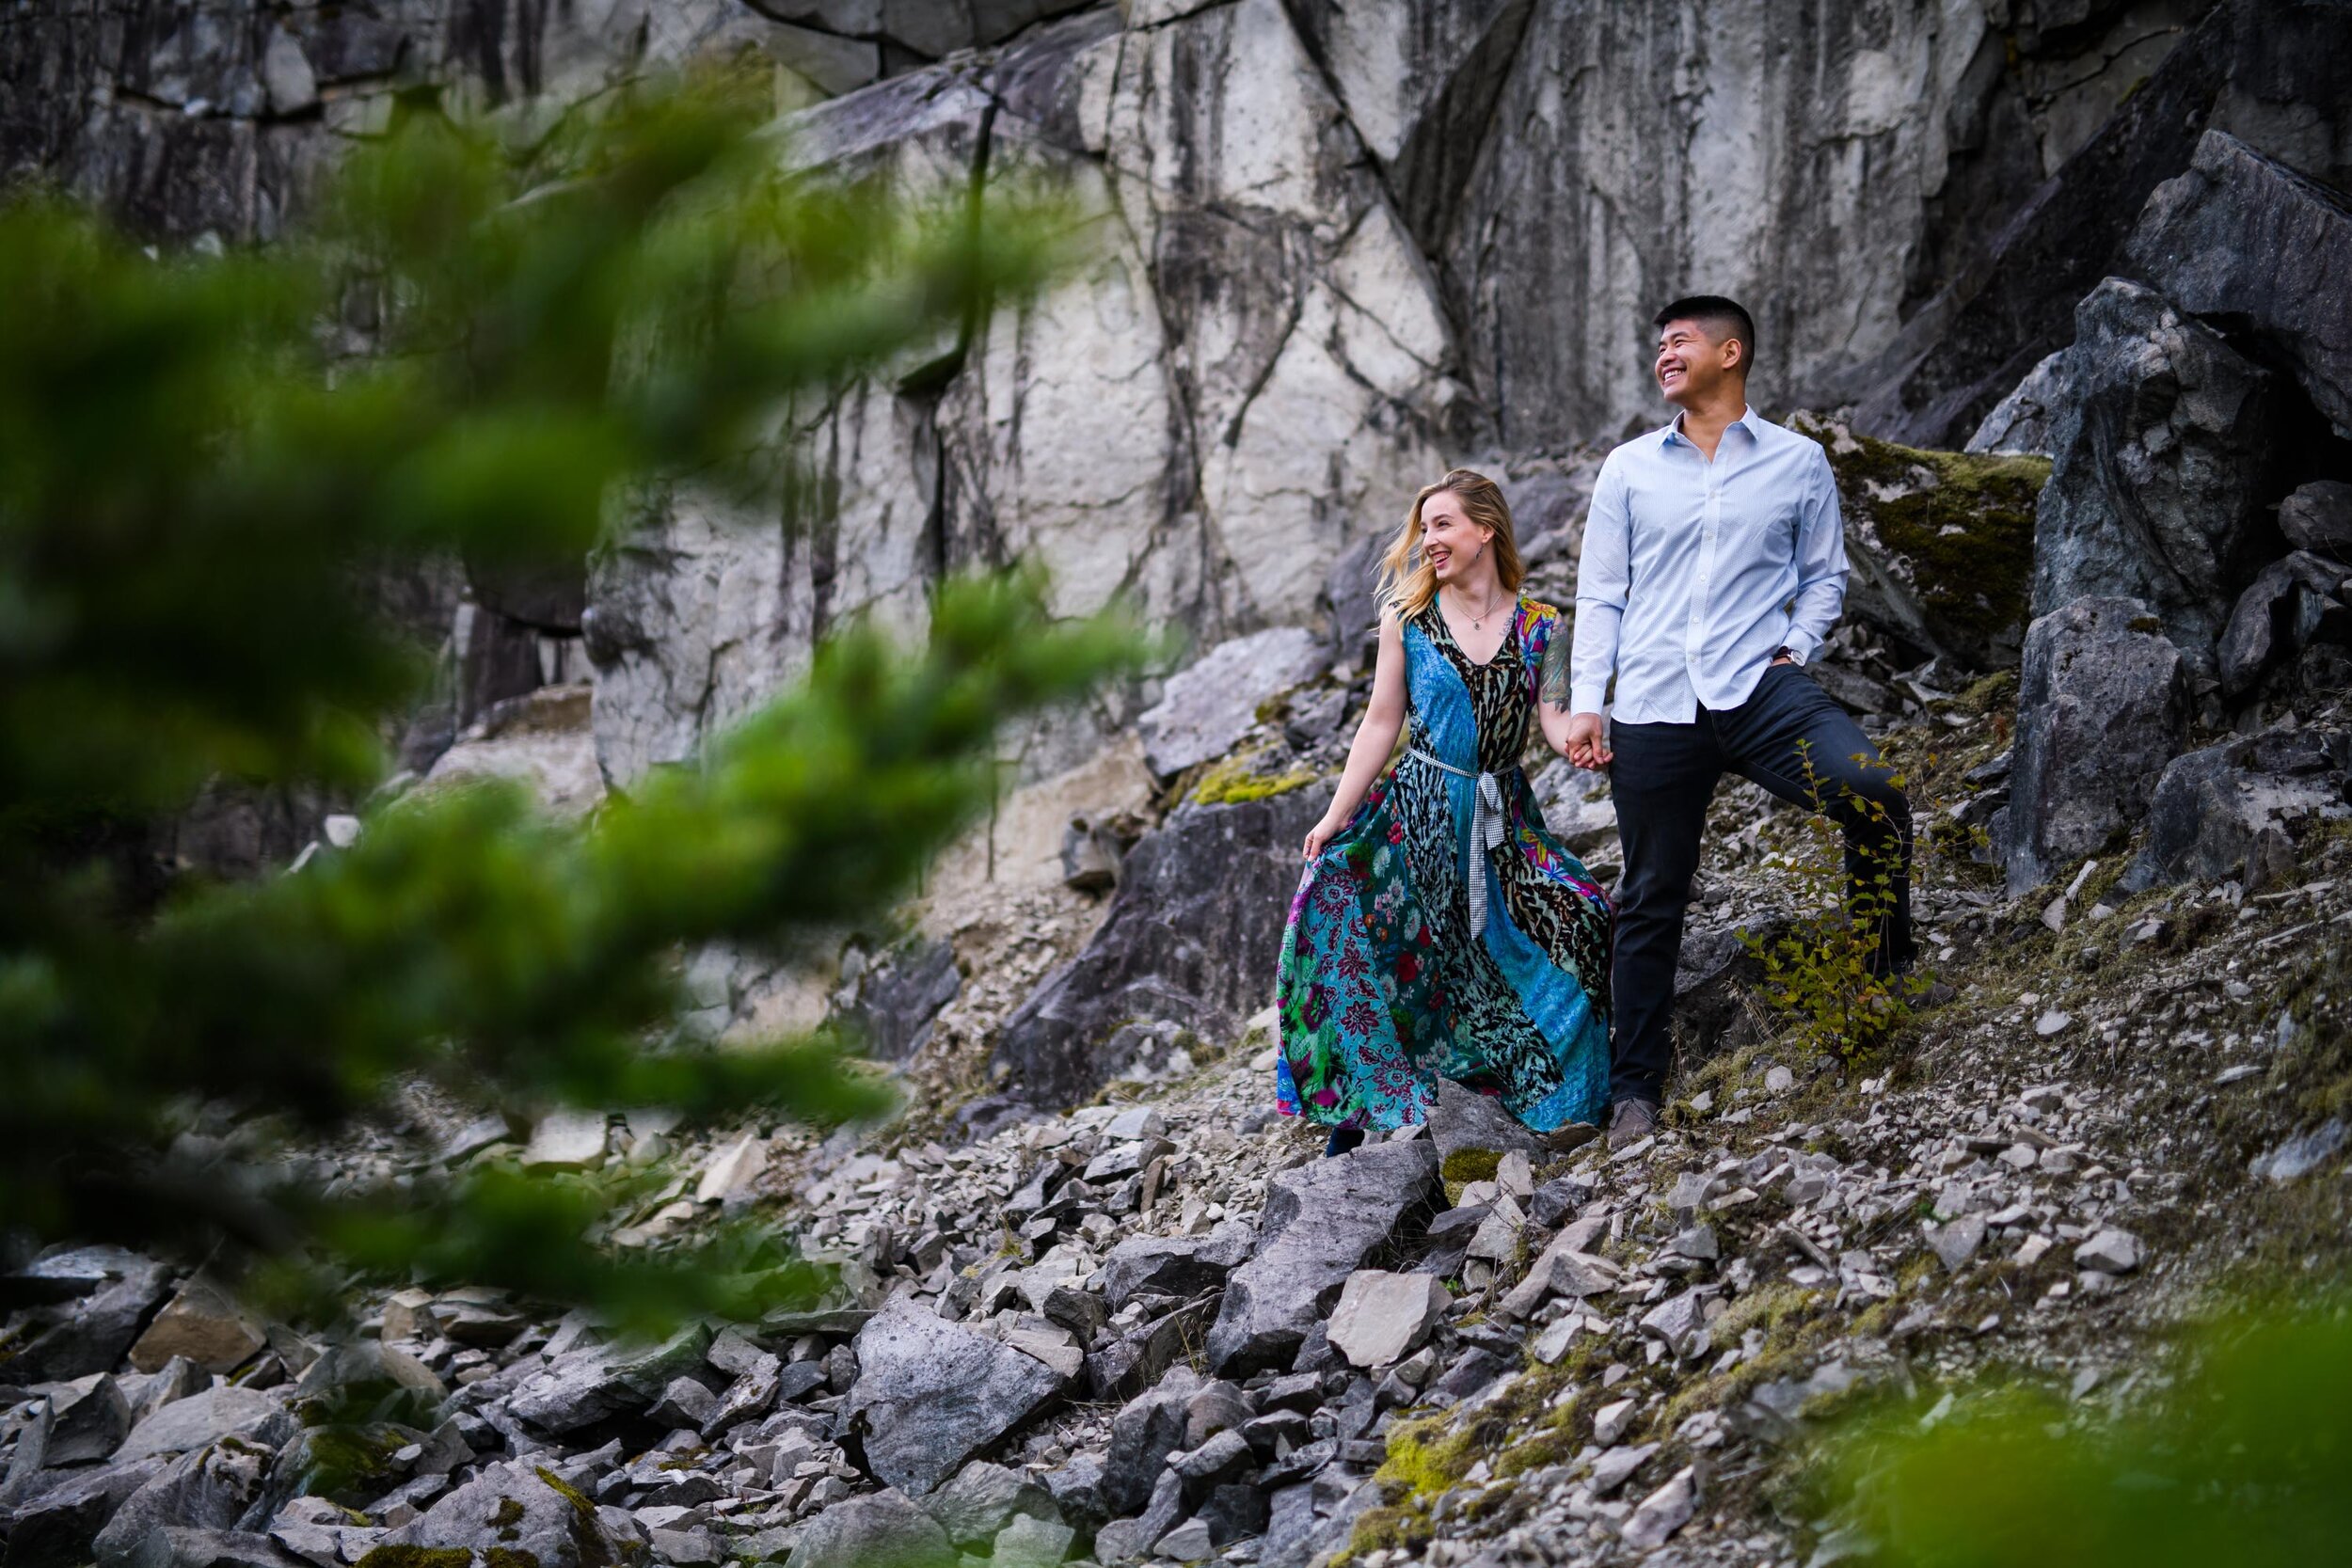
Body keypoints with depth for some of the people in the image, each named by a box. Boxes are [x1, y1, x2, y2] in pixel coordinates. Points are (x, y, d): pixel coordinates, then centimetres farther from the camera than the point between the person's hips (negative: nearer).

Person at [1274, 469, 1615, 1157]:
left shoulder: (1538, 627, 4)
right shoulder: (1408, 616, 4)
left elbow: (1556, 723, -2)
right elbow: (1382, 724, 3)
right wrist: (1335, 816, -3)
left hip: (1501, 820, 1)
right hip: (1417, 812, 0)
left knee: (1575, 918, -16)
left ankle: (1557, 1103, -4)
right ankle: (1356, 1107, -3)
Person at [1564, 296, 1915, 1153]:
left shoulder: (1798, 462, 10)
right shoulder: (1629, 469, 13)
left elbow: (1824, 575, 17)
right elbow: (1600, 594, 13)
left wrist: (1796, 647, -1)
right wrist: (1585, 703, 4)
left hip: (1760, 689, -1)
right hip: (1653, 709, 1)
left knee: (1871, 791, -27)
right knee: (1651, 900, 4)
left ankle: (1887, 978, -8)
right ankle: (1635, 1085, 14)